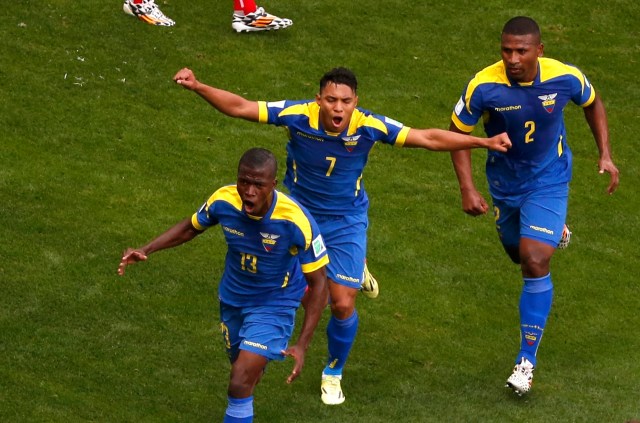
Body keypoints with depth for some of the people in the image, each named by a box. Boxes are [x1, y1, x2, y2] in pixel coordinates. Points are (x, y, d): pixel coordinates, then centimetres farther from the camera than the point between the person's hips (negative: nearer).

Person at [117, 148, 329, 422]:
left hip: (273, 305, -4)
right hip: (232, 299, 4)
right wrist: (146, 250, -10)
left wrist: (302, 345, -25)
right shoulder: (224, 201, -21)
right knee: (245, 371, 24)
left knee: (240, 383, -19)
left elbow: (318, 283, -20)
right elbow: (191, 227, 3)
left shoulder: (297, 221, -32)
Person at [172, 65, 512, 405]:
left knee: (342, 304, -6)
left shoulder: (369, 127, -25)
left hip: (346, 223, -1)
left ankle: (333, 374, 22)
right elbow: (239, 107, -20)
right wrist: (198, 87, -33)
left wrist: (484, 142, -22)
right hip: (301, 215, 1)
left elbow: (429, 139, -18)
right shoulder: (298, 115, -26)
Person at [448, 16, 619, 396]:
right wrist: (467, 189, -19)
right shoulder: (484, 87, -25)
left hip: (549, 182, -2)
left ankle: (527, 360, -8)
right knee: (520, 254, 22)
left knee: (535, 262, -16)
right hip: (504, 182, 2)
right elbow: (458, 133, -10)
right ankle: (553, 231, 62)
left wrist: (606, 155, -2)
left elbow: (593, 103, 3)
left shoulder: (565, 78, -21)